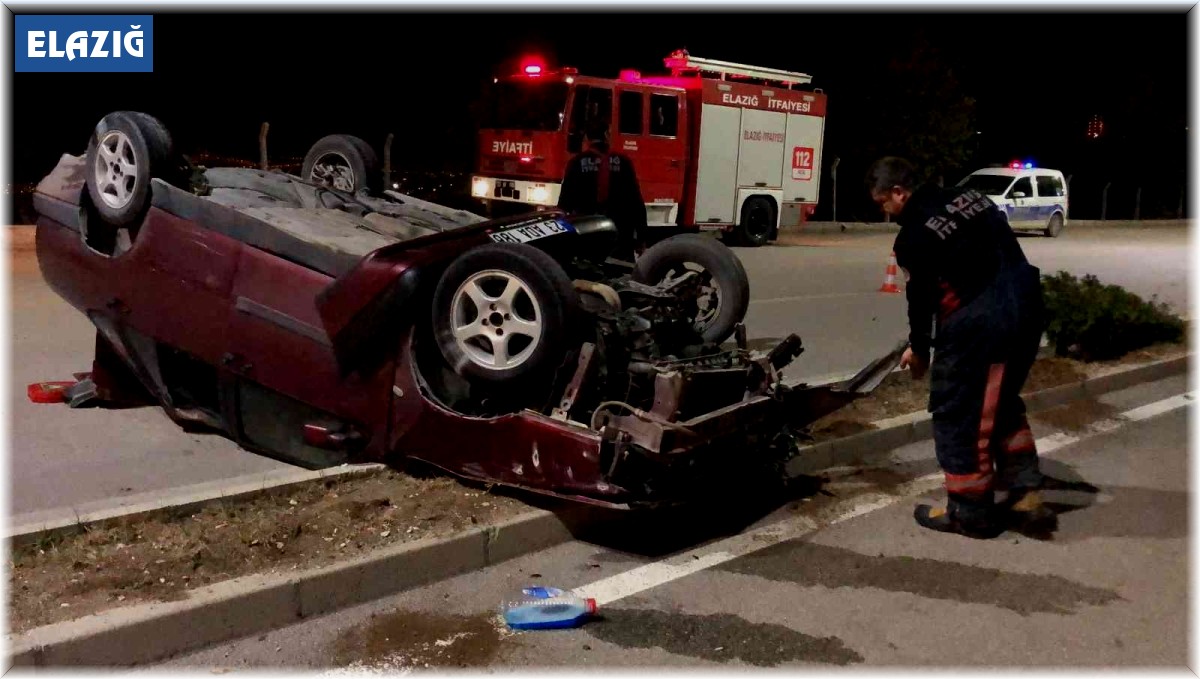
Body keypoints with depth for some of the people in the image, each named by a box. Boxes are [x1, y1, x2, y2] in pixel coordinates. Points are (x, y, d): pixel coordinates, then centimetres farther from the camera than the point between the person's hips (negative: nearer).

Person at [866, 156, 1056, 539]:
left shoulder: (913, 235, -10)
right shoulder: (968, 198, 13)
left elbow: (922, 297, -4)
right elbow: (1000, 256, 16)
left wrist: (918, 349, 14)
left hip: (977, 324, -9)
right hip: (1026, 307, 9)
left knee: (957, 414, 5)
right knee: (1003, 403, 23)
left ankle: (970, 512, 14)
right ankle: (1026, 497, 24)